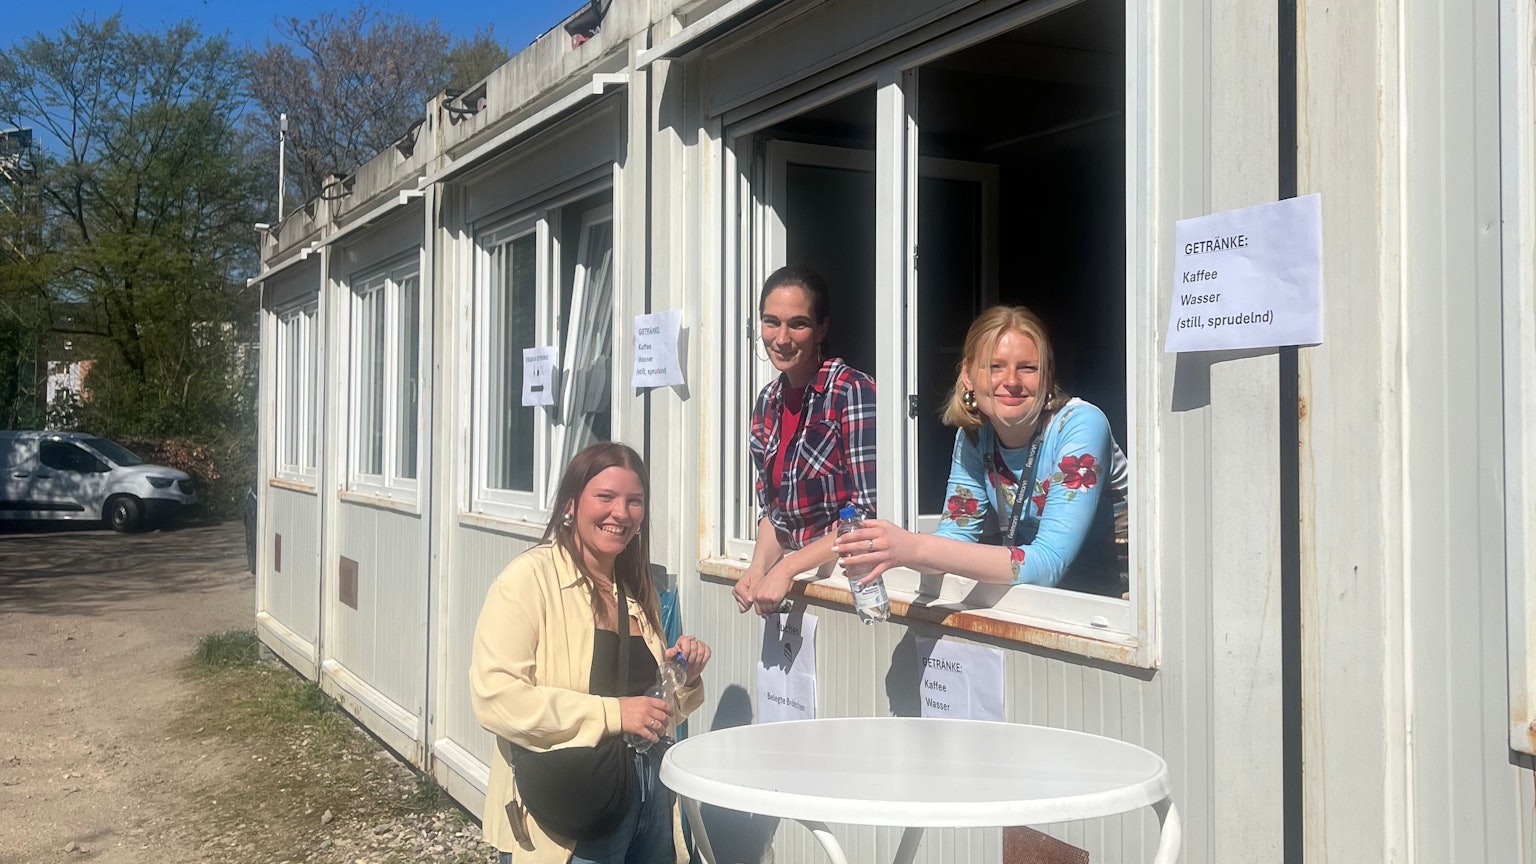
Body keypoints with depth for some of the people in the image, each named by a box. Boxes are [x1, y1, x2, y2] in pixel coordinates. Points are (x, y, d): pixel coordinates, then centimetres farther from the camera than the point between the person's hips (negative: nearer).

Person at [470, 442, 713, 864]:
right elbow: (495, 695, -22)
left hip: (652, 797, 7)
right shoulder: (529, 578, -11)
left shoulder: (640, 591, 12)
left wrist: (682, 677, 1)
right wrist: (610, 714, -23)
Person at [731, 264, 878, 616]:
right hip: (794, 587, 5)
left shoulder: (853, 392, -13)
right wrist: (758, 568, -4)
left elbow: (869, 514, -17)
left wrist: (786, 568, -16)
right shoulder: (768, 402, 7)